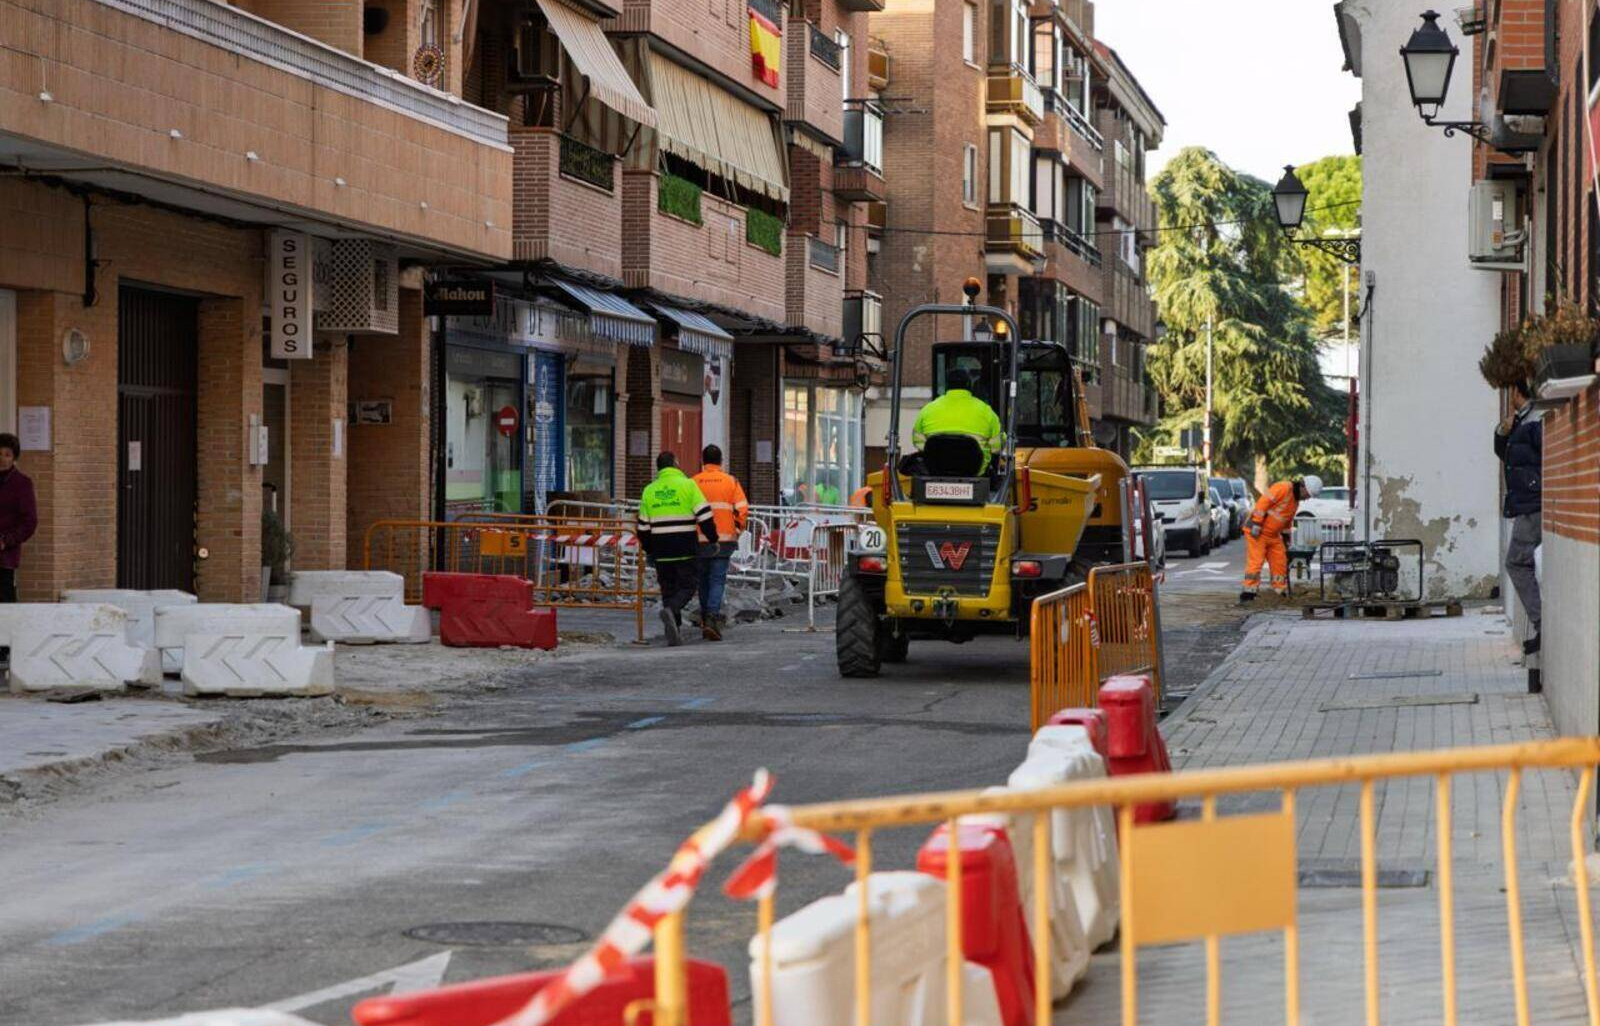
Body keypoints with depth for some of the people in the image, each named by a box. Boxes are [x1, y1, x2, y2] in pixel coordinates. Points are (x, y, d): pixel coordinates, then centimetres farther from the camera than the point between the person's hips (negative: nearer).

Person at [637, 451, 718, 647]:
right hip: (685, 549, -4)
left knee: (668, 589, 11)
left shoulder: (649, 490, 9)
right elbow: (704, 515, -9)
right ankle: (671, 610, -25)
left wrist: (648, 550, 22)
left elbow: (643, 526, 12)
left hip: (660, 550, 4)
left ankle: (675, 633, 6)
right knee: (688, 585, 3)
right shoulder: (687, 485, -4)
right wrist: (713, 538, 1)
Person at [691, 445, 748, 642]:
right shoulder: (730, 481, 1)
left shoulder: (693, 482, 1)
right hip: (724, 539, -1)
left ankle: (706, 619, 21)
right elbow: (742, 509, -4)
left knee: (703, 580, 14)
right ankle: (712, 618, -19)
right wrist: (737, 531, 11)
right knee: (718, 580, -2)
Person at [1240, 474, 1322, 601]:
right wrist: (1256, 524, -25)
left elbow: (1288, 521, 25)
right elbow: (1263, 501, -23)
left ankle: (1281, 591, 17)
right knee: (1255, 561, -12)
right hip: (1257, 532, -9)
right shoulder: (1283, 488, -16)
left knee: (1280, 562, 8)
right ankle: (1248, 593, -11)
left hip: (1273, 534, 9)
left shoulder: (1295, 501, 15)